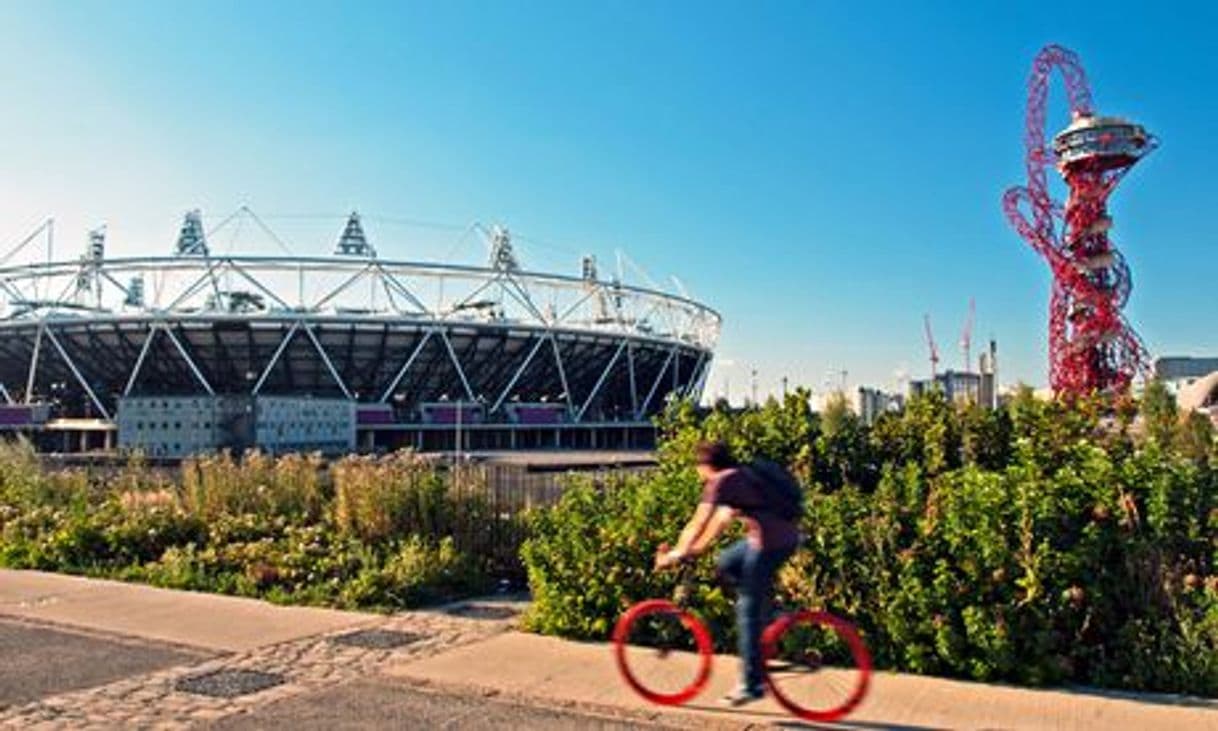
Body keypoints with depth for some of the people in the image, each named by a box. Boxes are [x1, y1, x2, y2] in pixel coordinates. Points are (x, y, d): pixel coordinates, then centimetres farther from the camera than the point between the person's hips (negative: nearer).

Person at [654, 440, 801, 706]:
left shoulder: (721, 482, -6)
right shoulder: (741, 476, 20)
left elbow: (698, 523, -11)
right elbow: (723, 520, 24)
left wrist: (676, 555, -5)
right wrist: (696, 549, 24)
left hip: (770, 541, -9)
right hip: (786, 537, 9)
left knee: (747, 611, 0)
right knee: (726, 564, 22)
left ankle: (752, 684, 6)